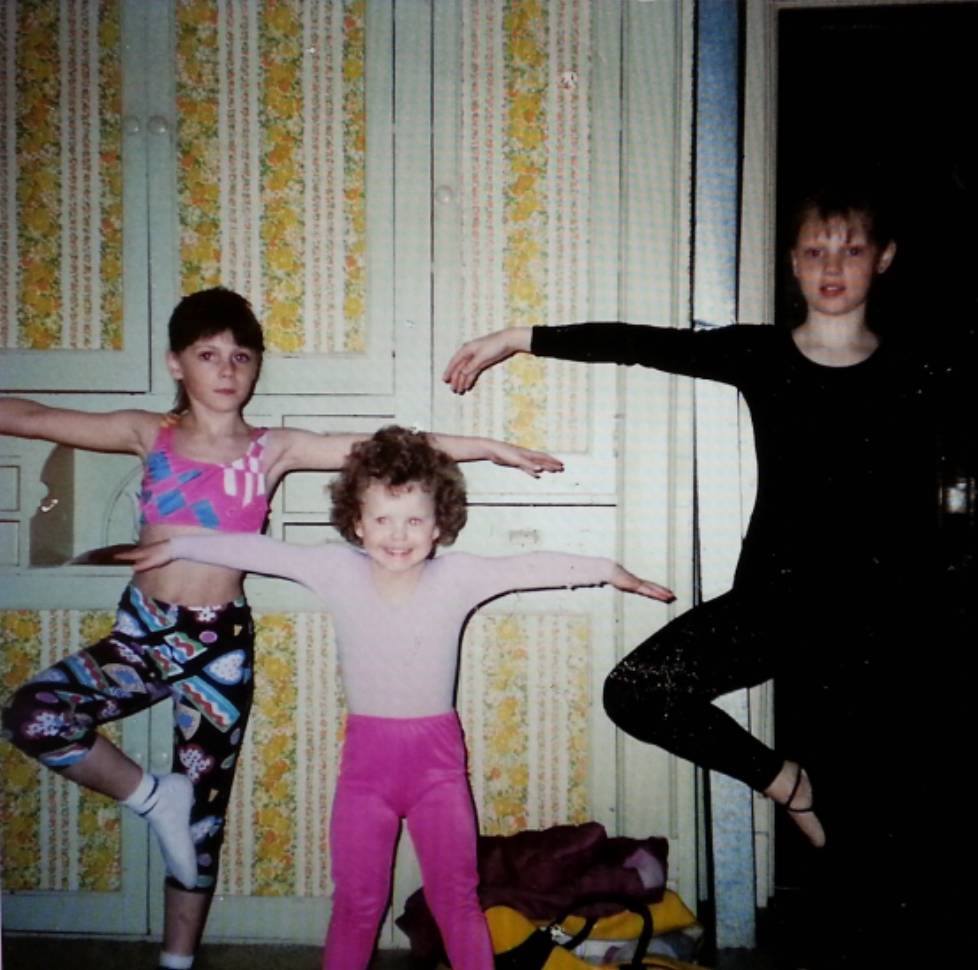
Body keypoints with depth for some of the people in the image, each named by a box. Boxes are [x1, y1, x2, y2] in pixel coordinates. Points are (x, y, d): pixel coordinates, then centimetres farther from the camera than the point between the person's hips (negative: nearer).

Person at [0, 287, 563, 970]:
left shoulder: (272, 449, -1)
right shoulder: (151, 435, 3)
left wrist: (490, 448, -9)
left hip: (220, 643, -2)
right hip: (142, 631, 2)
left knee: (202, 810, 7)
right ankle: (151, 796, 4)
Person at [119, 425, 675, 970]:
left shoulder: (457, 576, -8)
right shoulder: (337, 570, -5)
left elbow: (532, 568, -11)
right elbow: (258, 551, -1)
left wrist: (608, 570, -15)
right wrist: (178, 547, 4)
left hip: (437, 753, 0)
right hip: (366, 754, 1)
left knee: (456, 897, 9)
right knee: (356, 901, 11)